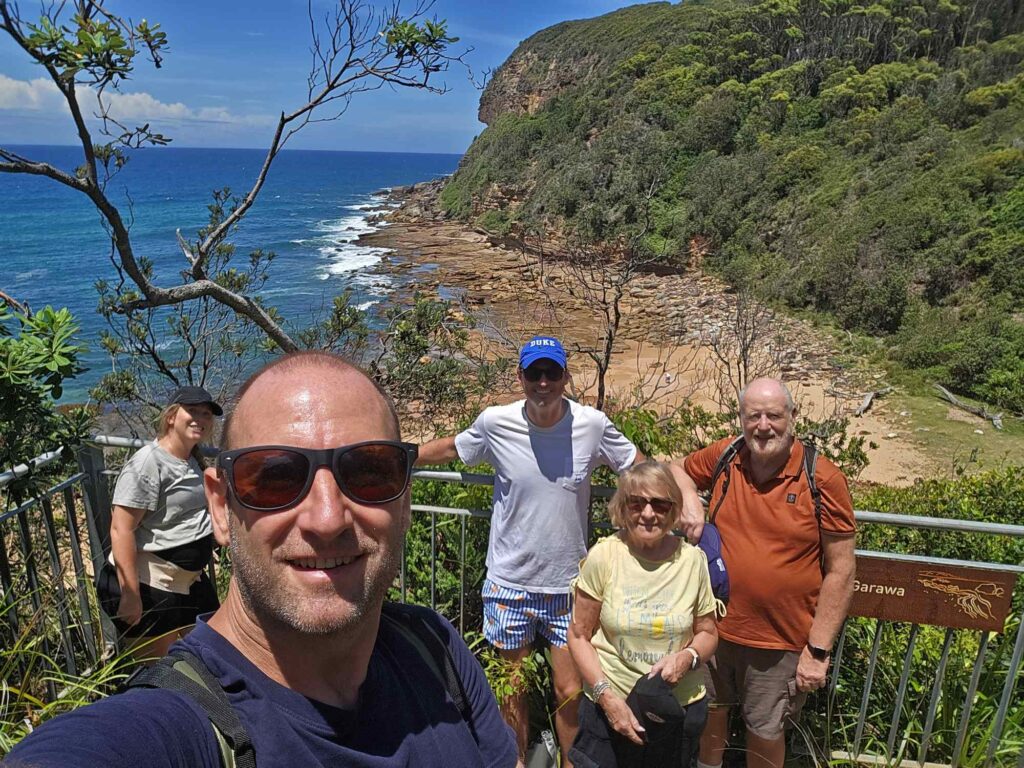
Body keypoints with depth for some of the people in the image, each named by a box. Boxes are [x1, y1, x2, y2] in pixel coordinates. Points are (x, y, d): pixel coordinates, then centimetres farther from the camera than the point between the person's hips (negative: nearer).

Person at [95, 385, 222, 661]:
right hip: (147, 588, -9)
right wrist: (130, 595, -25)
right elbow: (121, 529, -23)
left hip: (189, 583, 9)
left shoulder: (193, 461, 9)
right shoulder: (148, 462, -18)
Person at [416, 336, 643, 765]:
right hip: (510, 581, 0)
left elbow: (642, 469, 1)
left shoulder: (592, 425, -12)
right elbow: (450, 448, 7)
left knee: (570, 691, 10)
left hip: (568, 583, 0)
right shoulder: (495, 423, -13)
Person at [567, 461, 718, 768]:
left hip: (681, 707, 2)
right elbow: (579, 636, -6)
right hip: (610, 707, -1)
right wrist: (607, 696, -15)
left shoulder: (692, 559, -9)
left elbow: (708, 634, 4)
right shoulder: (603, 556, -14)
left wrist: (688, 657, -16)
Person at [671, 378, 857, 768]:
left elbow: (840, 571, -11)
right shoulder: (723, 457, -7)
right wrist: (689, 498, -10)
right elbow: (677, 469, 13)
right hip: (717, 625, 3)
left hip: (781, 642, -3)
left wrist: (818, 651, -11)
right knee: (710, 712, 24)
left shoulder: (823, 479, -16)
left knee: (765, 734, 17)